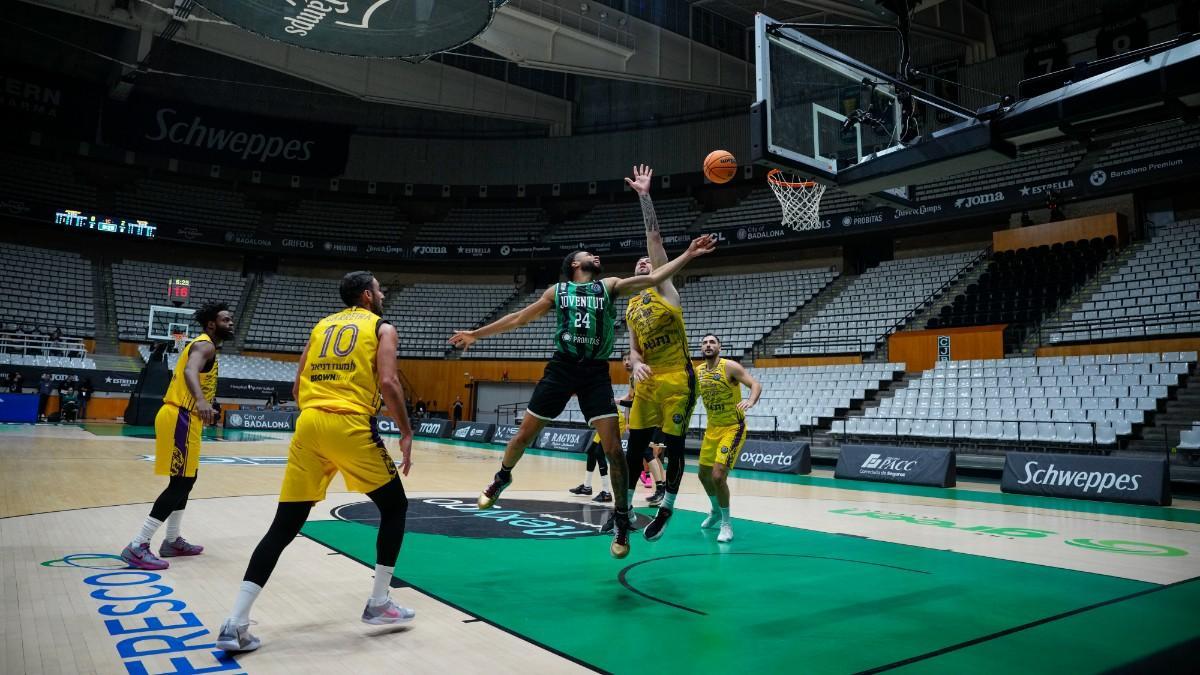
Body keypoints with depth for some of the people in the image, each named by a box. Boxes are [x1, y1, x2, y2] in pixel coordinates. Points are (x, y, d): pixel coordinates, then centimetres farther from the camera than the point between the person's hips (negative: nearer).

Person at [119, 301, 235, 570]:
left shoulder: (201, 344, 19)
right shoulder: (205, 345, -12)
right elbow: (189, 371, -33)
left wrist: (203, 408, 41)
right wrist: (201, 401, -52)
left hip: (181, 415, 11)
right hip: (180, 418, -11)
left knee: (185, 481, 18)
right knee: (180, 483, -10)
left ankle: (172, 541, 27)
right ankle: (137, 546, -10)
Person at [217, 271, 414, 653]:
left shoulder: (322, 325, 24)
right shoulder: (382, 327, 9)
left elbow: (297, 388, 20)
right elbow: (387, 383, -7)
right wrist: (406, 432, 1)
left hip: (308, 425, 5)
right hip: (351, 426, -5)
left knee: (283, 527, 9)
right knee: (394, 507, 14)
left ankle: (236, 624, 3)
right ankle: (378, 604, 16)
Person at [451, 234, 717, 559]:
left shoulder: (609, 286, 10)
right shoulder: (558, 290, 11)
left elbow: (653, 278, 3)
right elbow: (518, 318, 17)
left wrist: (688, 254, -3)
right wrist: (476, 334, 19)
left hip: (595, 372, 0)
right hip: (562, 367, 1)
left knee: (613, 447, -8)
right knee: (524, 434, 8)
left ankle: (621, 519, 5)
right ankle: (502, 478, 38)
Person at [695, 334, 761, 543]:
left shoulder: (730, 367, -15)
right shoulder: (697, 372, 3)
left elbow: (756, 384, -22)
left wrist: (750, 401, -41)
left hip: (733, 428, -7)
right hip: (712, 428, 7)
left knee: (718, 476, -18)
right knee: (704, 474, 17)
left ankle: (726, 524, 1)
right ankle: (716, 511, 44)